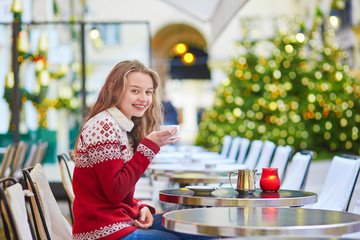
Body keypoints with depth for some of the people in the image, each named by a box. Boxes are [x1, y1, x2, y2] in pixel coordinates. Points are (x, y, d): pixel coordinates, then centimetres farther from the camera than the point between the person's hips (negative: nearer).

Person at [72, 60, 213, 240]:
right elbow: (115, 193, -21)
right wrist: (149, 146, -20)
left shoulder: (124, 128, 13)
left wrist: (141, 208, -4)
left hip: (124, 218, 9)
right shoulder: (102, 127, -16)